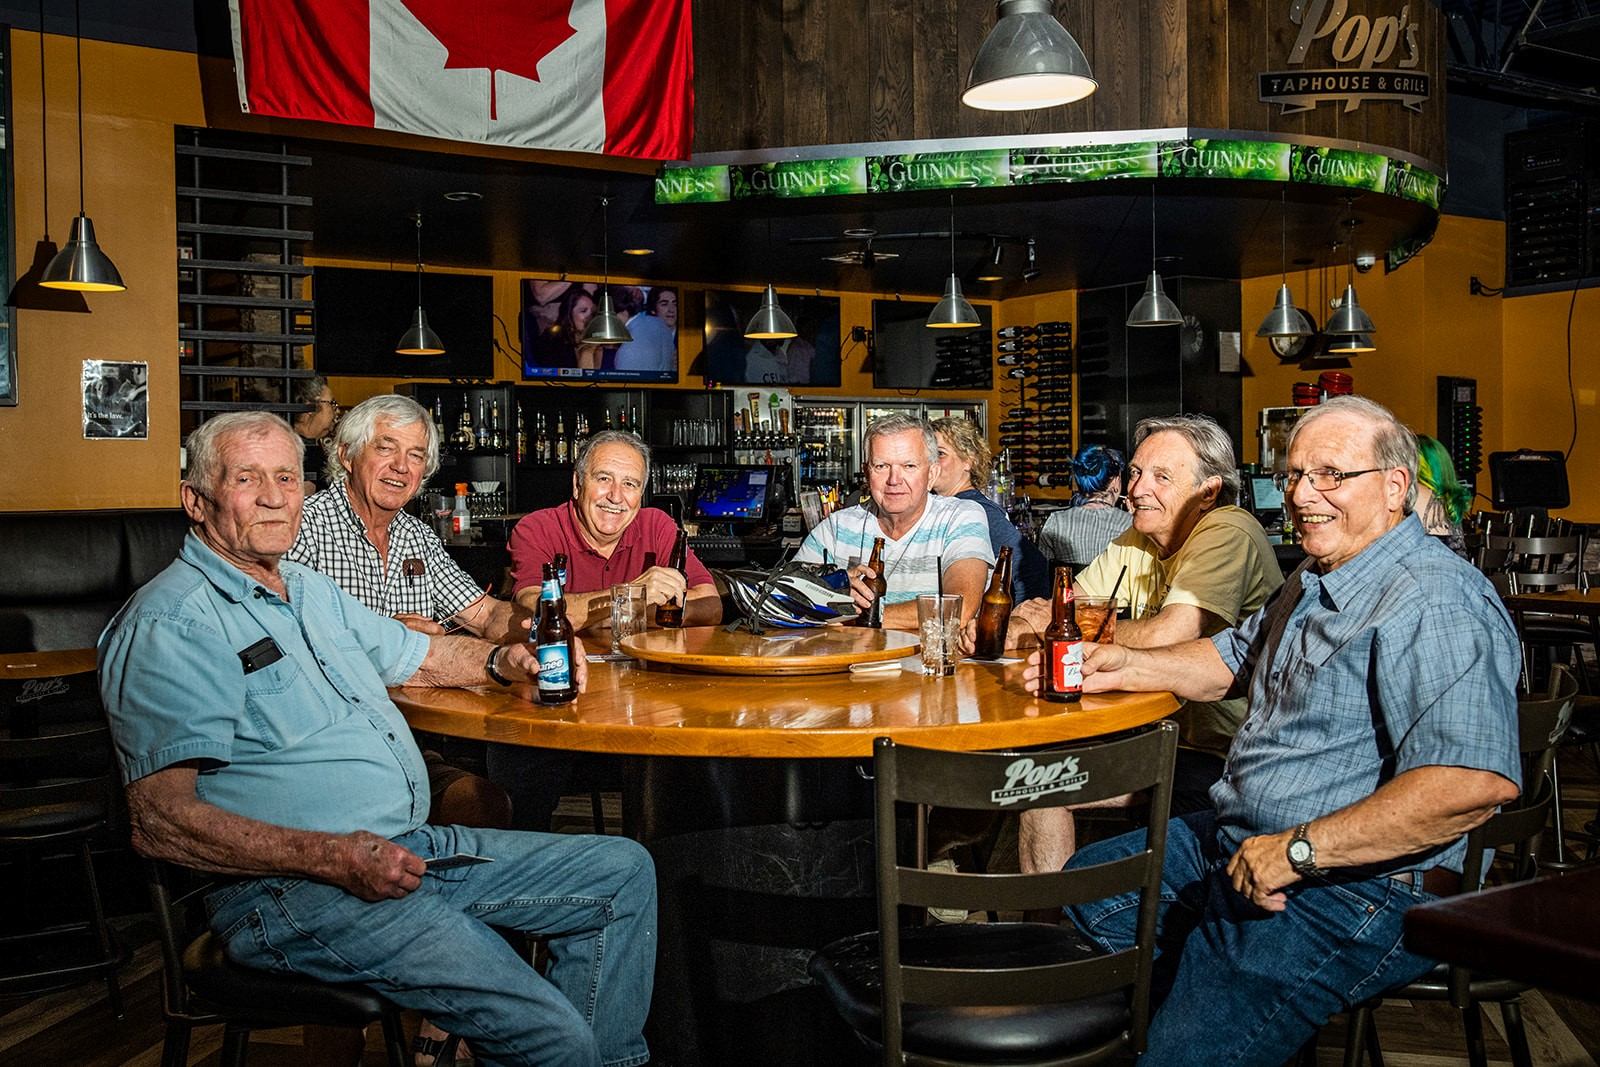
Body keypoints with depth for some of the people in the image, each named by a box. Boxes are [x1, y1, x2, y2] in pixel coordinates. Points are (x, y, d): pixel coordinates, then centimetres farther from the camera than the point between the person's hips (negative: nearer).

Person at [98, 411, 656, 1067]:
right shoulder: (171, 621, -10)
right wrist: (333, 857, -26)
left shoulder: (311, 589, 19)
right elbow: (159, 821, -18)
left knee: (625, 872, 9)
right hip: (294, 888, -9)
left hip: (407, 848, 10)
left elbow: (421, 657, 32)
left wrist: (507, 660, 10)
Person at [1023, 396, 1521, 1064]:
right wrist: (1124, 667, 16)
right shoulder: (1315, 580, 14)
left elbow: (1477, 780, -33)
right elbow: (1235, 658, 32)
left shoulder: (1437, 602, -20)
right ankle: (1170, 1008, 34)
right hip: (1239, 845, 10)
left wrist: (1299, 849, -28)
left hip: (1355, 890, -10)